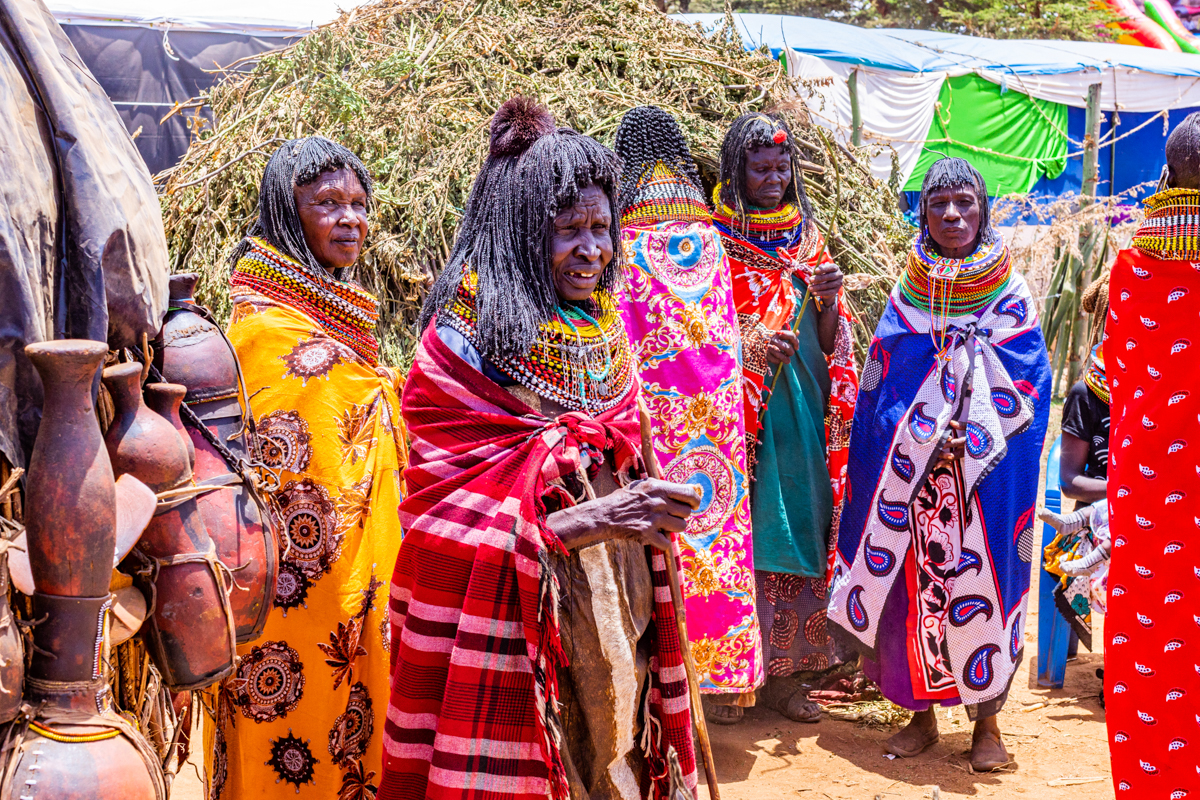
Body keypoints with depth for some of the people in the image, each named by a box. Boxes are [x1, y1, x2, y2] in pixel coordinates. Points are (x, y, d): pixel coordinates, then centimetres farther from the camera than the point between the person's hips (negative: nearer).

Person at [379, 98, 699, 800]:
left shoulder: (607, 333, 7)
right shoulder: (464, 344, -14)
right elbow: (449, 525, -19)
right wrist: (594, 520, -30)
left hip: (613, 625, 6)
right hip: (514, 638, -6)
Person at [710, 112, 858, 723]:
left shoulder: (809, 236, 13)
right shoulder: (714, 238, -1)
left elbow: (830, 343, 10)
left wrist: (827, 301, -10)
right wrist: (754, 343, -20)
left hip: (804, 406, 5)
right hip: (744, 409, -4)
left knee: (803, 524, 5)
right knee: (757, 528, -6)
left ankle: (789, 662, 14)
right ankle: (771, 669, 1)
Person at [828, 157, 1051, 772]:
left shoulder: (1009, 297, 2)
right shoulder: (906, 295, 6)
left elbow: (1030, 388, -1)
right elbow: (876, 394, 6)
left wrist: (975, 436, -14)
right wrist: (920, 435, -9)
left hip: (987, 477, -1)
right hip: (909, 472, 1)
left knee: (983, 579, -1)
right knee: (910, 579, 1)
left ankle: (986, 719, 12)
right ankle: (920, 713, 15)